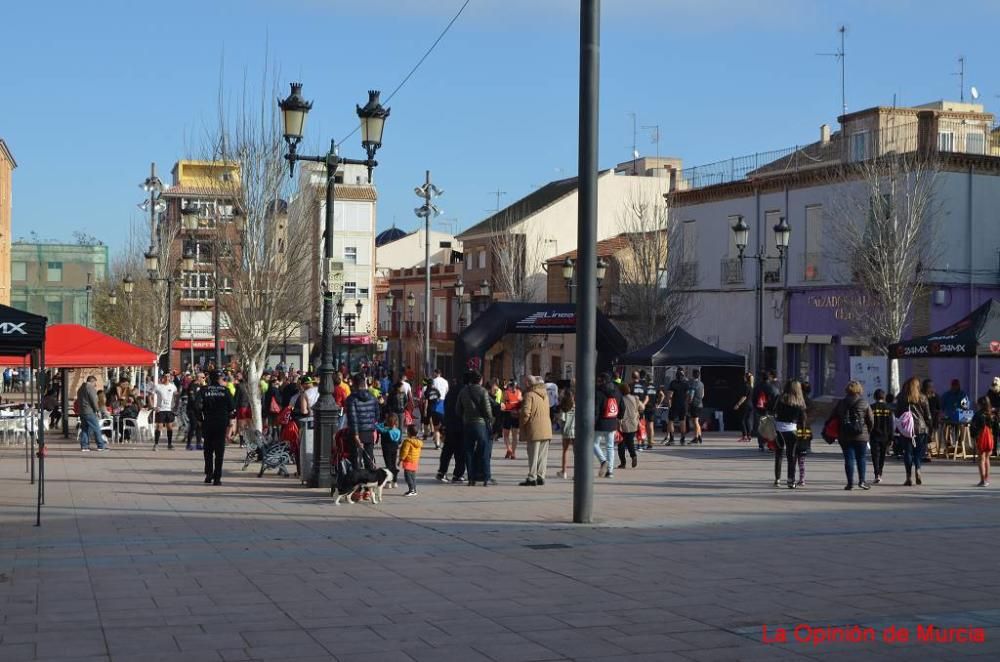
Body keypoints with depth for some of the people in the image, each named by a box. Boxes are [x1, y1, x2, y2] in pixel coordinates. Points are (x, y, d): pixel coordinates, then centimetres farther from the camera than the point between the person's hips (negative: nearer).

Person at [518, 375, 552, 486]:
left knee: (533, 455, -3)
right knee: (542, 455, 10)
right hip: (546, 429, 7)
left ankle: (532, 478, -3)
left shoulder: (529, 395, -10)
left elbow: (526, 413, -17)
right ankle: (541, 476, 11)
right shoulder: (545, 394, 14)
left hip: (534, 430, -7)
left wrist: (521, 425, -3)